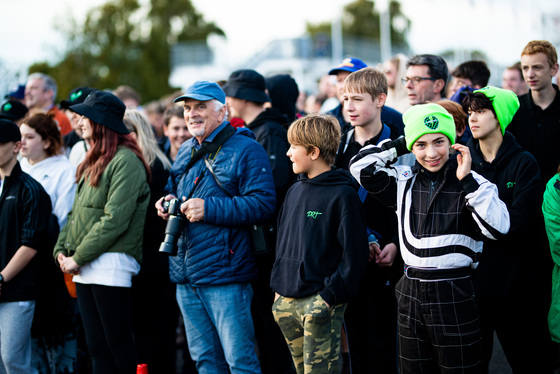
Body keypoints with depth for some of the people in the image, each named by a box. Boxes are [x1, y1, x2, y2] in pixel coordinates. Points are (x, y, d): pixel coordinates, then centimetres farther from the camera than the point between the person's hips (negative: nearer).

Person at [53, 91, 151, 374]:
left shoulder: (125, 160, -10)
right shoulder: (93, 162, 19)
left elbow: (115, 220, -18)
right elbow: (77, 212, 20)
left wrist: (78, 257, -15)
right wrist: (62, 249, 5)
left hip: (111, 262, -9)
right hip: (84, 267, 9)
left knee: (118, 343, -5)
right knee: (96, 345, 8)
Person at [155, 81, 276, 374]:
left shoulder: (246, 150, -8)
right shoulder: (185, 152, 16)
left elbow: (263, 204, -18)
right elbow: (173, 191, 32)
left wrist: (208, 208, -21)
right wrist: (166, 202, 6)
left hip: (225, 276, -8)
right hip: (185, 278, 8)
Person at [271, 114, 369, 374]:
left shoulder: (342, 195, -10)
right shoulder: (295, 191, 13)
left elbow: (354, 253, -14)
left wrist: (331, 296, -17)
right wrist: (279, 287, 13)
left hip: (319, 302, -7)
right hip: (287, 301, 7)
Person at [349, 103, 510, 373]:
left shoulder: (471, 183, -6)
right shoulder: (403, 181, 6)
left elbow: (497, 227, -18)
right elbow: (360, 166, 6)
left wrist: (467, 181, -19)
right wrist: (398, 146, 3)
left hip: (455, 296, -4)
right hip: (411, 293, 4)